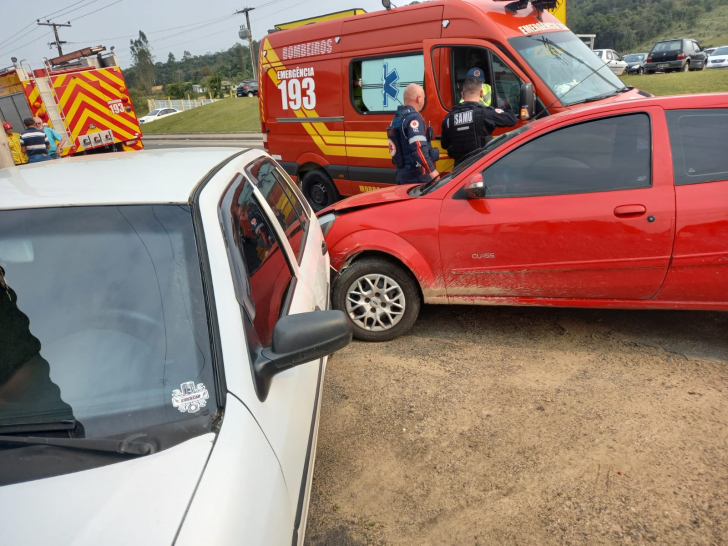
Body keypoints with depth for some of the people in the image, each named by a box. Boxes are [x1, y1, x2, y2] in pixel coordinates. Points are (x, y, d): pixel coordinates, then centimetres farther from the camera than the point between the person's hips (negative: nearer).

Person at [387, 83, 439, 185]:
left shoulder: (397, 117, 14)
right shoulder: (413, 117, -14)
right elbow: (418, 148, -25)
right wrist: (432, 170, -24)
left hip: (402, 174, 9)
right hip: (417, 176, -9)